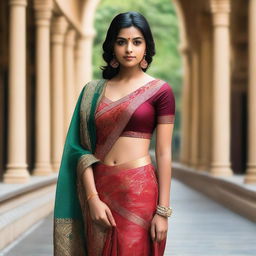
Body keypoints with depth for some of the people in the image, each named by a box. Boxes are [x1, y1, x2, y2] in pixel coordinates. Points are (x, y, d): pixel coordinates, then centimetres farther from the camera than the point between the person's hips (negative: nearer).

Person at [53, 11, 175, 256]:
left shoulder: (160, 90, -1)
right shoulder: (93, 91, 7)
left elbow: (164, 153, -4)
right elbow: (82, 149, 3)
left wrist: (163, 211, -8)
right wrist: (93, 199, -9)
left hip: (139, 189, -3)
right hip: (100, 187, 3)